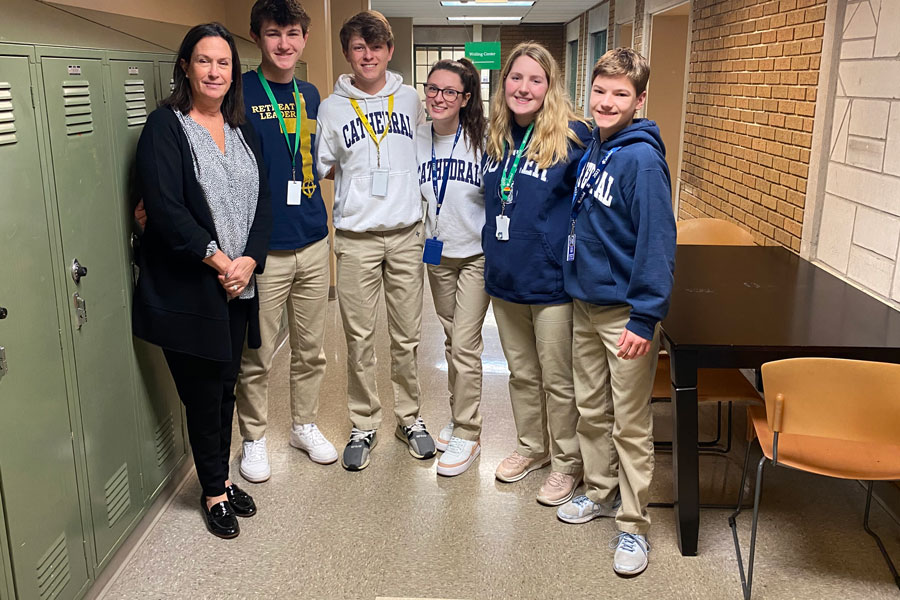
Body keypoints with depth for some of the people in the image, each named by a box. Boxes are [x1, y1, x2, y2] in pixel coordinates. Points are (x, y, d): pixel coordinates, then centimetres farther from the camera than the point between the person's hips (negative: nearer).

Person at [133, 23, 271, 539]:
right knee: (204, 390, 5)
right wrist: (216, 259, -18)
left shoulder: (241, 130, 11)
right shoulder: (166, 127, -7)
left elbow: (262, 201, 6)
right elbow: (164, 208, -16)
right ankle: (214, 491, 22)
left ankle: (221, 477, 32)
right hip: (188, 287, -5)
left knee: (226, 384, 14)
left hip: (240, 282, 5)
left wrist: (249, 259, -9)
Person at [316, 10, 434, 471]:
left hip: (407, 233, 1)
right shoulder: (333, 107, 3)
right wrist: (349, 169, -4)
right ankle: (363, 425, 19)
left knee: (407, 336, 8)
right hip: (356, 237, -1)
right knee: (359, 338, 3)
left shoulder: (410, 100, 7)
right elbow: (322, 168, 11)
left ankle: (409, 416, 25)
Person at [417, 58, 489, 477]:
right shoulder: (417, 139, 1)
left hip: (477, 254, -5)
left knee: (464, 345, -5)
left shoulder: (483, 140, -13)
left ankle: (467, 435, 8)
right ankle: (459, 417, 31)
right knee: (452, 340, 15)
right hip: (437, 254, 5)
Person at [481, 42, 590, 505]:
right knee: (522, 374, 20)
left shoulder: (572, 137, -13)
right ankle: (531, 447, 40)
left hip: (552, 282, -6)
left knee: (558, 380, 9)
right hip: (504, 280, 6)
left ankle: (567, 463, 28)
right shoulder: (497, 139, 6)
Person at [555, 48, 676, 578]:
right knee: (591, 409, 19)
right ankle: (601, 492, 38)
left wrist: (644, 318, -22)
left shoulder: (642, 159, -18)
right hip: (586, 303, 8)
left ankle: (633, 526, 18)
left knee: (631, 425, 4)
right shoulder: (592, 147, 7)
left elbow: (657, 241, -20)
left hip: (626, 311, -8)